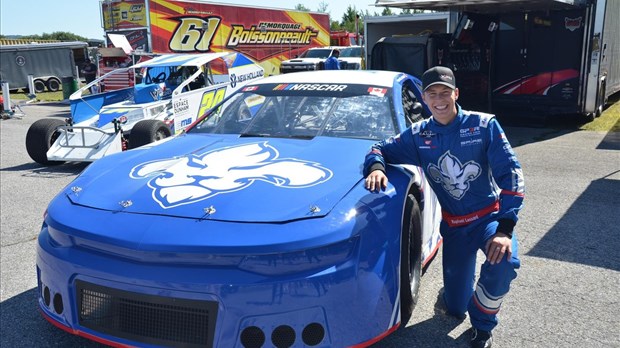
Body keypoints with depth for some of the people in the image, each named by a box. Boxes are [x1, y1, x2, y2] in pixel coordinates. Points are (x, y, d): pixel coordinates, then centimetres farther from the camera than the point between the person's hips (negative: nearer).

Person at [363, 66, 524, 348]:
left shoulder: (484, 125, -12)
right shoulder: (418, 135, -4)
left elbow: (510, 173, -17)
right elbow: (380, 149, 4)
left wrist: (505, 227, -27)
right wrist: (376, 167, -23)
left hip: (489, 216, -2)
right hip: (453, 226, 2)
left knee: (505, 263, -35)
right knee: (455, 309, 3)